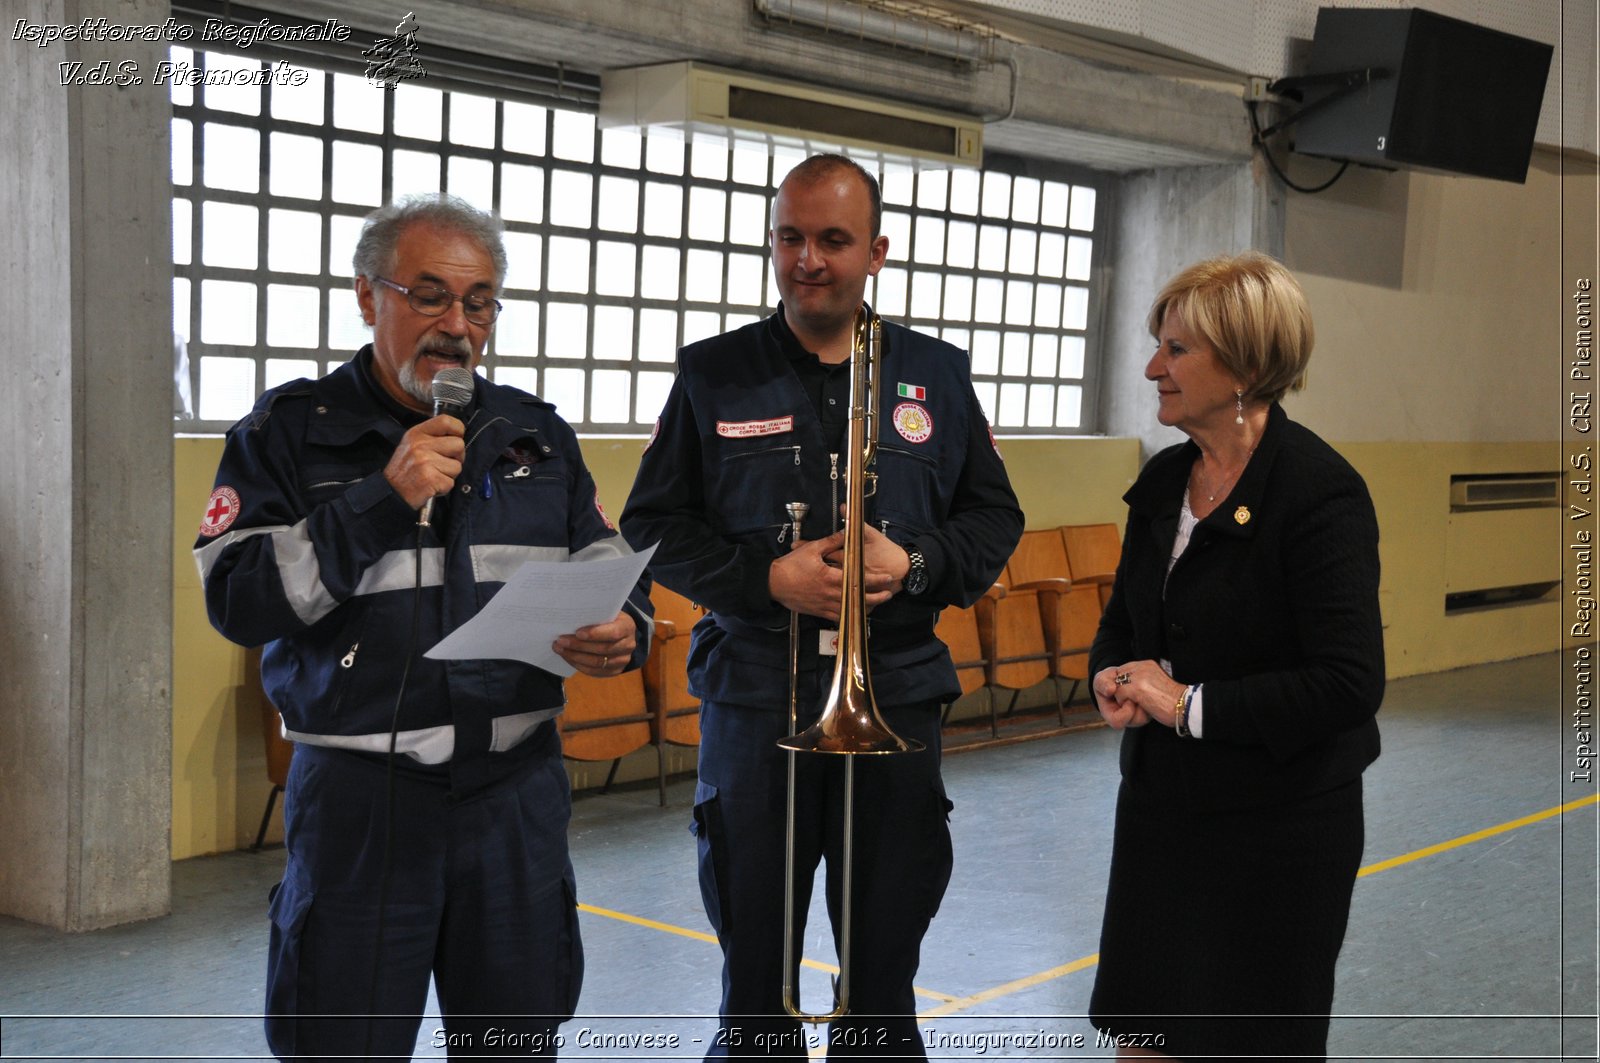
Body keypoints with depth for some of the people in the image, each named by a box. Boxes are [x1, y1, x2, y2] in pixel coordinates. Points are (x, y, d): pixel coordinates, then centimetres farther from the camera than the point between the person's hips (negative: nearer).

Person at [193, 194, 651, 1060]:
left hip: (518, 787, 4)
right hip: (358, 798, -3)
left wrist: (624, 631, -9)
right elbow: (237, 601, -11)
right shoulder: (289, 430, -1)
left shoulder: (536, 434, 9)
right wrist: (383, 498, -18)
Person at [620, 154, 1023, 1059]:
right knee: (756, 968, 11)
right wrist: (767, 578, -14)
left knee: (886, 967, 12)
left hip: (897, 700, 1)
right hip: (755, 701, -1)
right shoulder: (715, 373, 2)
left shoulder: (937, 373, 6)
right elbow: (653, 523, 1)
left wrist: (916, 563, -11)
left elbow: (996, 517, 9)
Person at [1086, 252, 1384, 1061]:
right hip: (1161, 806, 7)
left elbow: (1348, 684, -23)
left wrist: (1191, 704, -20)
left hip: (1277, 828, -7)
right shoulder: (1164, 480, 6)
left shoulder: (1320, 490, -18)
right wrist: (1115, 681, -5)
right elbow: (1123, 621, 17)